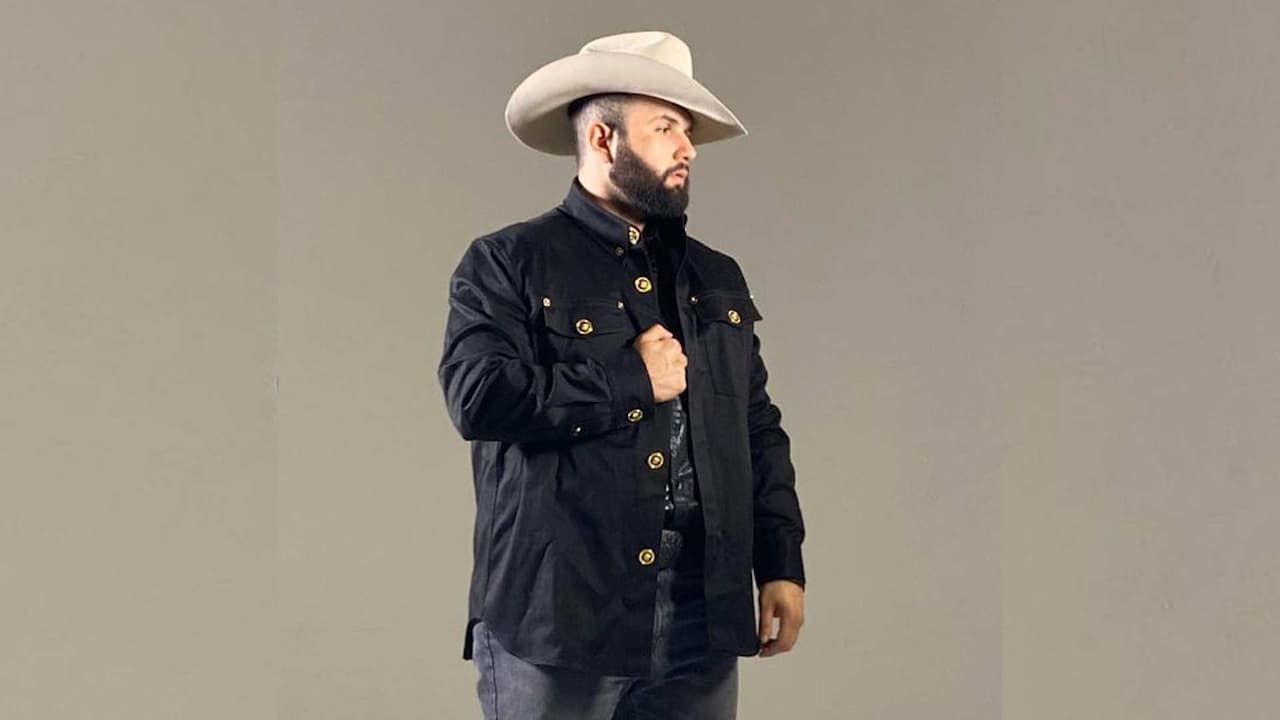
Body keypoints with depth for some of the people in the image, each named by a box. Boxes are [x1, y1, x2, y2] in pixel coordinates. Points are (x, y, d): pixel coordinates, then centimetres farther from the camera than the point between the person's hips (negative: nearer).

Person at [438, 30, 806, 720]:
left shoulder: (716, 277, 17)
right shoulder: (506, 263, 0)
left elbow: (759, 429, 17)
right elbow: (478, 397, -16)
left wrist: (782, 565, 8)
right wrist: (632, 380, -11)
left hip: (704, 619, 5)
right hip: (557, 614, -5)